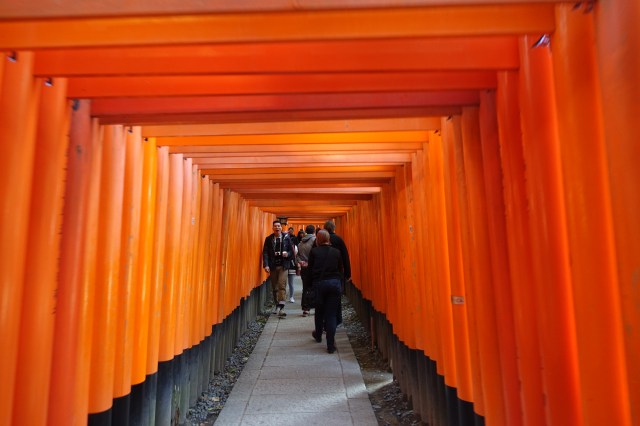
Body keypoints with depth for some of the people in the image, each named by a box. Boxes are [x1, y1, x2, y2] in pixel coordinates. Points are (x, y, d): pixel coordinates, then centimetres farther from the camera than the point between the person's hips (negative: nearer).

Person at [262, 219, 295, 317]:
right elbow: (265, 253, -1)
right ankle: (277, 305, 25)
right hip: (272, 266, 2)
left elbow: (292, 251, 8)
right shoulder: (268, 239, 4)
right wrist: (266, 265, -12)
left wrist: (287, 254, -14)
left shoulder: (286, 238, 4)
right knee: (274, 287, 10)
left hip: (283, 266, -2)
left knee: (282, 285, -11)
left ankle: (281, 307, -14)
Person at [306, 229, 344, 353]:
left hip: (319, 284, 0)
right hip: (335, 283, 1)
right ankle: (331, 345, 5)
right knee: (331, 314, 5)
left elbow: (309, 270, 0)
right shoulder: (336, 252, 3)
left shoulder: (314, 251, -2)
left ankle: (318, 335, 43)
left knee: (319, 311, 21)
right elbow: (341, 269, 6)